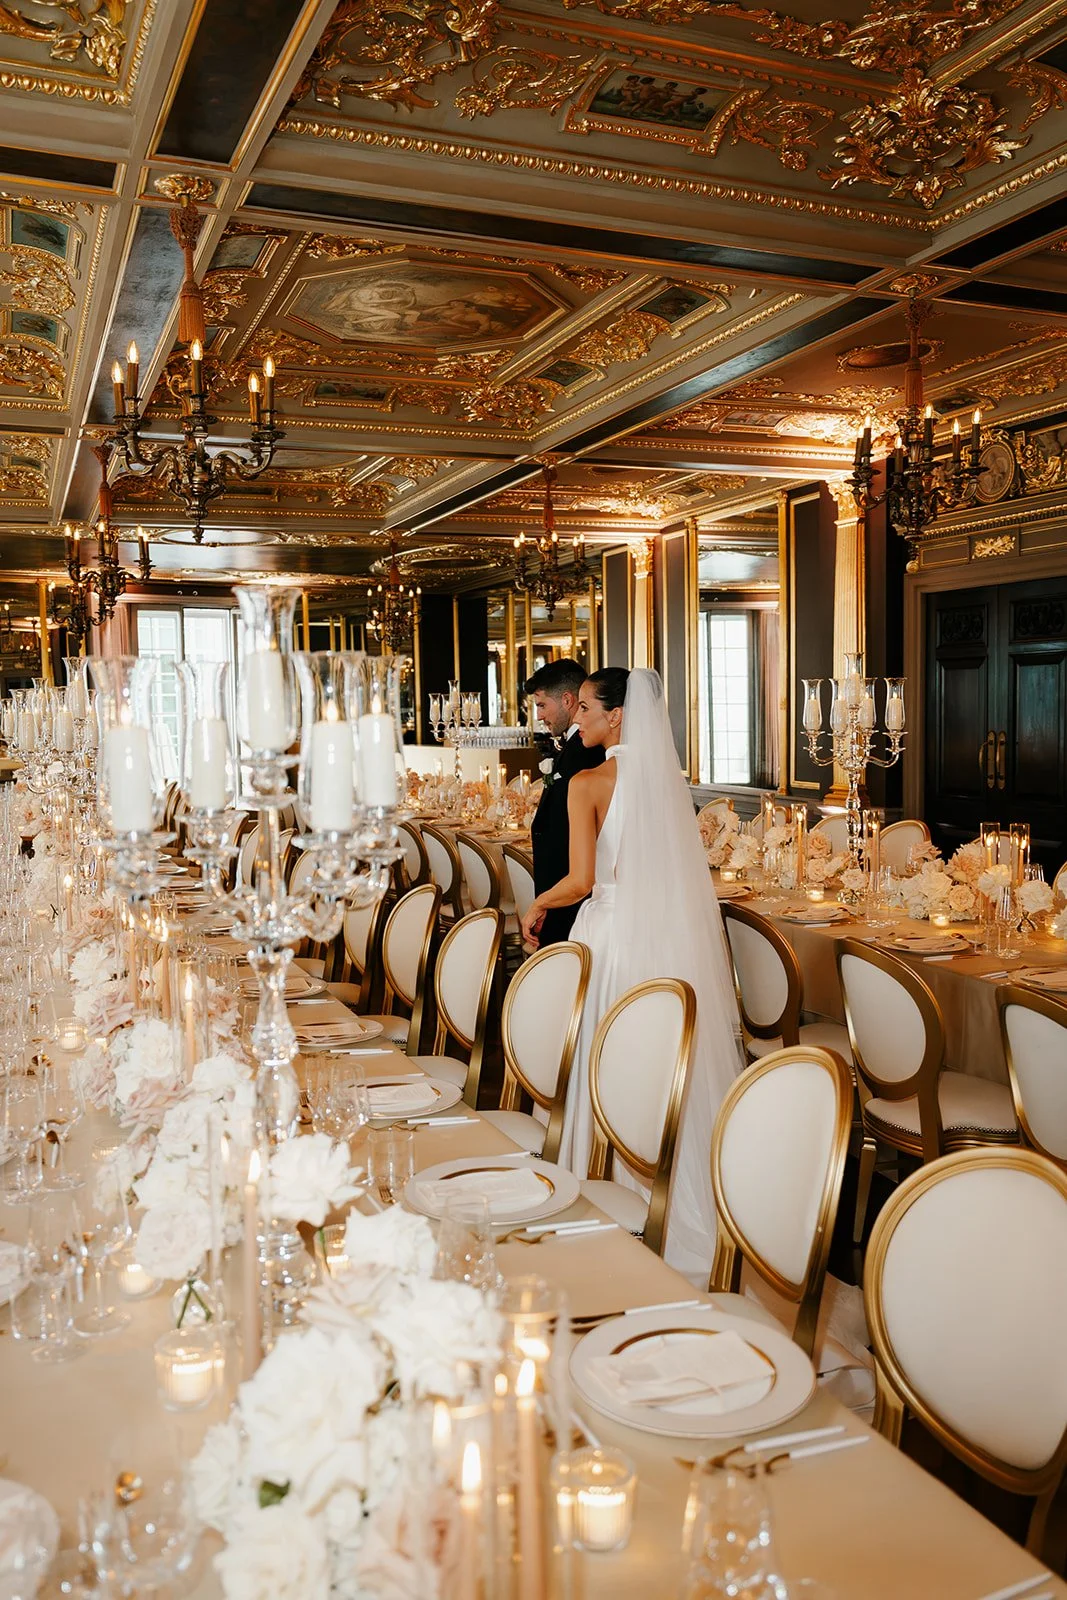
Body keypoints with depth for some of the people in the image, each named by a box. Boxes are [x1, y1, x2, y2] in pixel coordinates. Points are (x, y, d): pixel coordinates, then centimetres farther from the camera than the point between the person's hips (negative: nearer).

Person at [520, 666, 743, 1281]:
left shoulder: (589, 783, -11)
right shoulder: (669, 777, 5)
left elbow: (581, 880, -17)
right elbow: (683, 867, 13)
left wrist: (537, 906, 2)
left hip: (617, 936, -6)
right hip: (673, 936, 6)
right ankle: (689, 1206, 25)